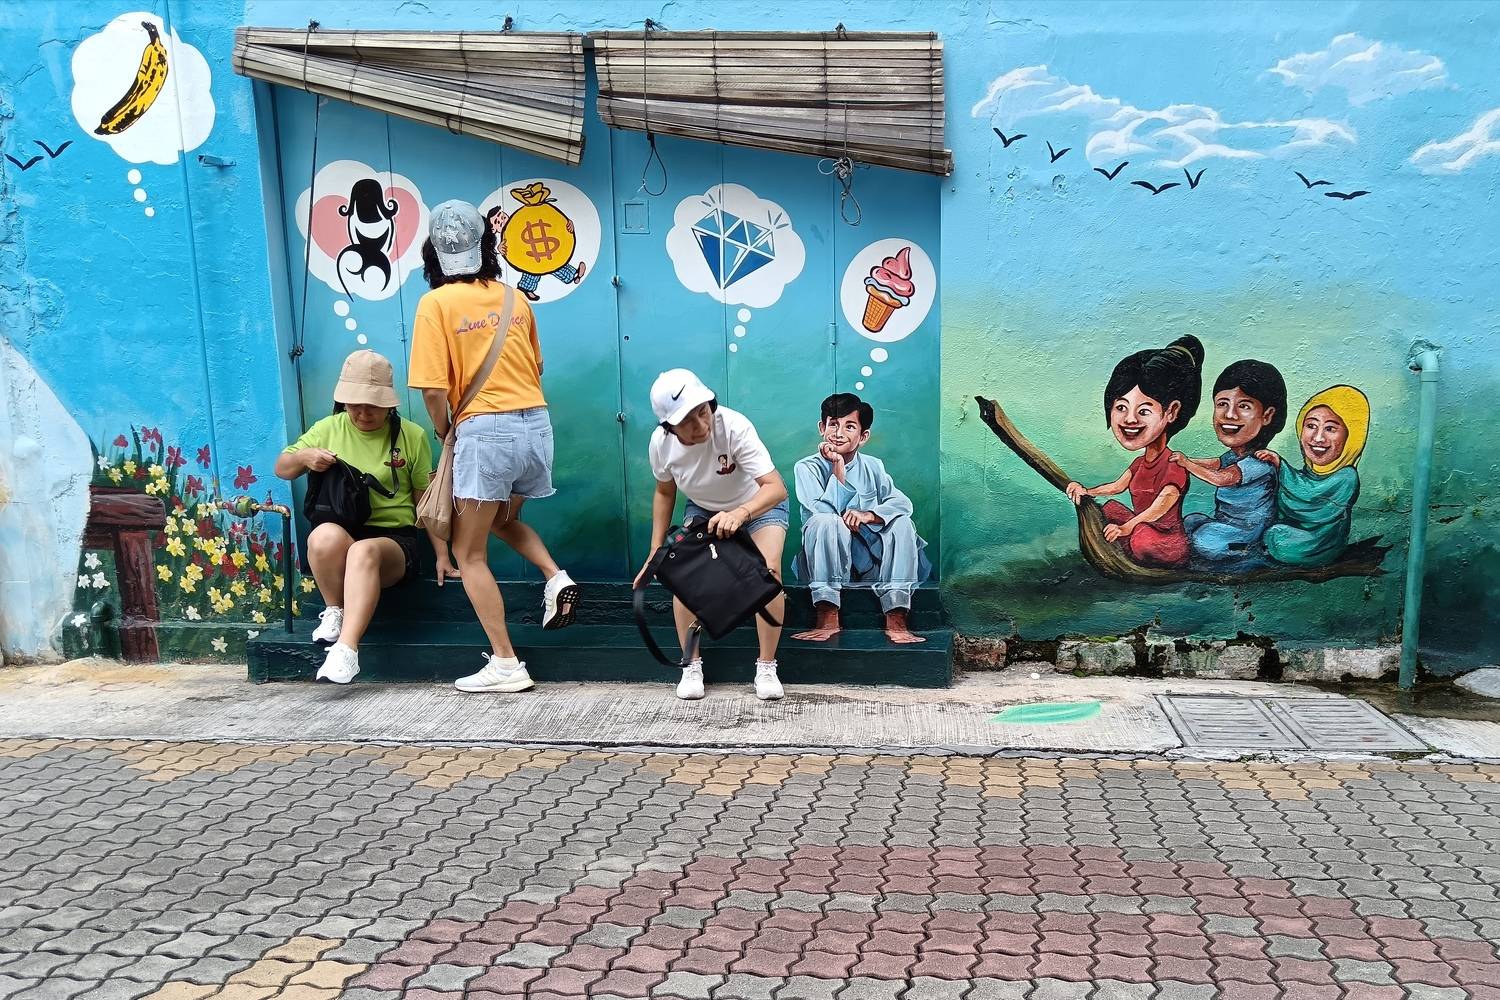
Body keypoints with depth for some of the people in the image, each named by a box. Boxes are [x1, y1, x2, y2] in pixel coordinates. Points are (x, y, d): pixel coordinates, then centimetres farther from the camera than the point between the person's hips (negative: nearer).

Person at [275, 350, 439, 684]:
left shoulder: (412, 436, 5)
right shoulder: (328, 428, 10)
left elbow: (427, 502, 8)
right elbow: (281, 468, 17)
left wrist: (442, 556, 5)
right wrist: (305, 456, -6)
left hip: (394, 537, -2)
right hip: (341, 533, 2)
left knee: (364, 551, -38)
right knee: (324, 536, -36)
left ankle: (346, 650, -46)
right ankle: (334, 612, -10)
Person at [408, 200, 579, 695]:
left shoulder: (436, 303, -6)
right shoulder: (514, 298, 9)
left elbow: (434, 390, -11)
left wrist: (445, 434, 5)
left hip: (485, 430, -6)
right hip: (536, 422, 6)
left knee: (469, 552, 6)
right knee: (504, 520, 31)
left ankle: (505, 664, 4)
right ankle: (556, 577, 7)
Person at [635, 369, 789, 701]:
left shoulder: (734, 426, -37)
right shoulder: (661, 442, -22)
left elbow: (776, 487, -42)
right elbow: (664, 492, -1)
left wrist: (739, 513, -61)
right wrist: (655, 552, -3)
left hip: (759, 504, -3)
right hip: (703, 510, 3)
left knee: (769, 570, -26)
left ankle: (766, 668, -10)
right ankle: (692, 666, -4)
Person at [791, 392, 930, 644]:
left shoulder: (872, 466, 6)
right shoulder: (807, 468, -4)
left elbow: (902, 503, -10)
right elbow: (826, 512, -18)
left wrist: (869, 515, -27)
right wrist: (838, 470, -20)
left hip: (870, 563, 3)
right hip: (826, 565, -3)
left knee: (902, 522, -21)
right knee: (826, 522, -31)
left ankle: (896, 620, -26)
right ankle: (827, 620, -32)